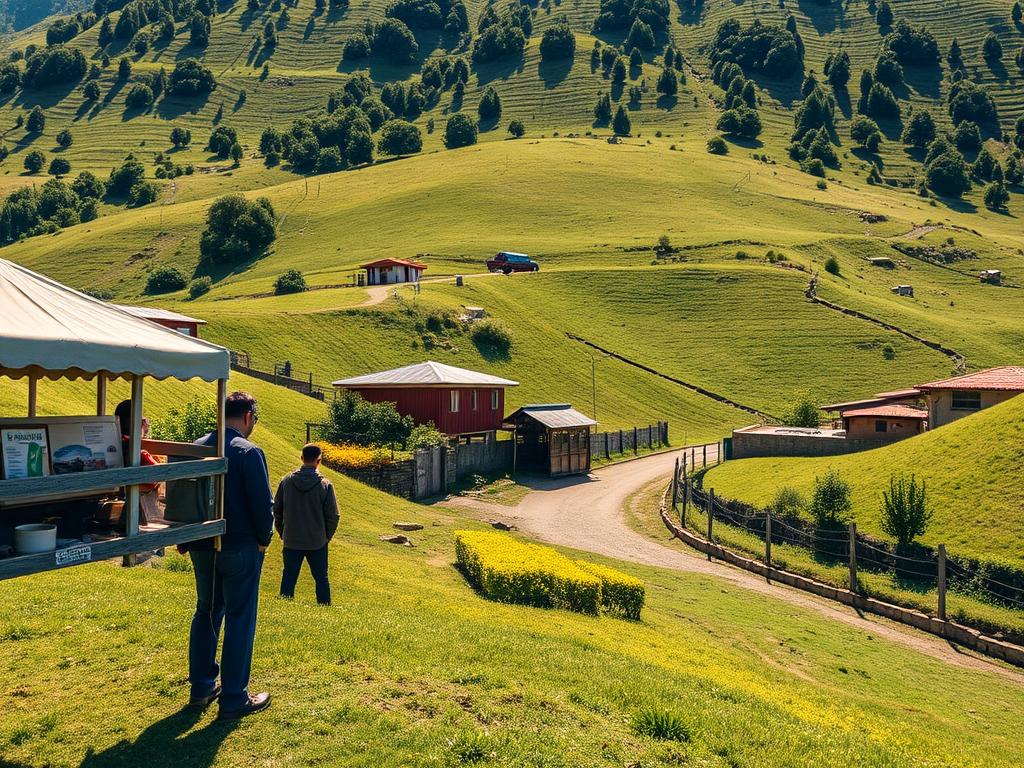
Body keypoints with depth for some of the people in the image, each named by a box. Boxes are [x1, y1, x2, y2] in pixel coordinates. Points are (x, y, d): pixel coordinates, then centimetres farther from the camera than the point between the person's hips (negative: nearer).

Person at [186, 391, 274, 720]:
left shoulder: (196, 448, 2)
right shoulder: (249, 453, -16)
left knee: (206, 612, 20)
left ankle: (202, 687, 30)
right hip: (241, 548, -6)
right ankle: (234, 699, 11)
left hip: (201, 547, 6)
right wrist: (264, 538, -1)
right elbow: (262, 503, -17)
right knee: (239, 619, 4)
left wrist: (189, 539, 15)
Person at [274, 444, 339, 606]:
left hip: (291, 540, 2)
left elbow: (276, 510, 4)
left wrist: (282, 532, 17)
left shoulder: (287, 481, -4)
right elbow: (333, 515, -8)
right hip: (317, 542, -2)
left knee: (289, 577, 13)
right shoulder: (325, 484, -11)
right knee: (321, 578, 10)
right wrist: (327, 535, 8)